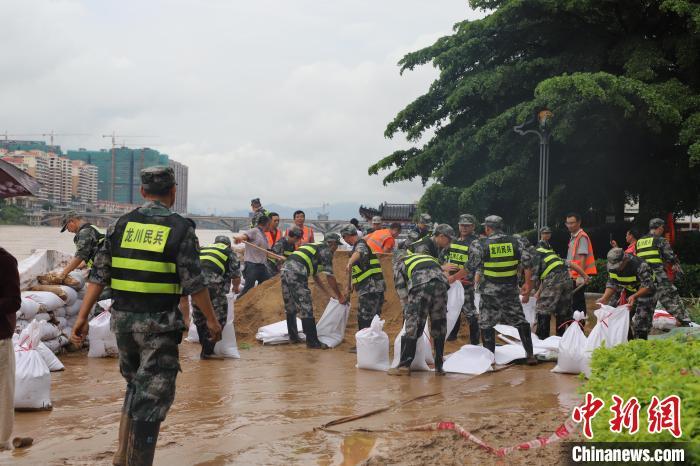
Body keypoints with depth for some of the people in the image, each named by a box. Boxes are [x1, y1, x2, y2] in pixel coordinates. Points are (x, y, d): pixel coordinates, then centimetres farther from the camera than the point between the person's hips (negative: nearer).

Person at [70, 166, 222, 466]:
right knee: (153, 396, 3)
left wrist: (82, 317, 5)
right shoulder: (180, 229, -8)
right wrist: (211, 319, 2)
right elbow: (193, 284, -9)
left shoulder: (121, 225, 3)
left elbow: (99, 275, 2)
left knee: (135, 385, 23)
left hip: (123, 320, 5)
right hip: (159, 324, -5)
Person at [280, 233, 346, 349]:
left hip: (285, 270, 9)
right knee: (306, 308, -4)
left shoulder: (315, 248, 31)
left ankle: (293, 337, 30)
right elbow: (330, 277, 3)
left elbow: (315, 276, 36)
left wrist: (329, 293, 37)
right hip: (296, 273, -9)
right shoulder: (326, 250, 5)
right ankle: (312, 342, -1)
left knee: (290, 307, 19)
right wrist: (340, 296, 13)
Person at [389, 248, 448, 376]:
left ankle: (404, 366, 4)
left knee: (412, 326, 2)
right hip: (441, 282, 4)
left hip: (421, 284, -4)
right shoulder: (427, 257, 40)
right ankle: (439, 367, 17)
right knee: (439, 327, 13)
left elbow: (402, 292, 17)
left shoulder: (398, 264, 27)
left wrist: (407, 309, 23)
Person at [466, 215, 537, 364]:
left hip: (489, 292, -2)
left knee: (486, 324, 10)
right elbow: (527, 265, -4)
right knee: (520, 321, 12)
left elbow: (470, 268, -1)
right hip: (511, 290, 2)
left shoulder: (480, 245, -8)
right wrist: (528, 284, 3)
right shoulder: (517, 243, -1)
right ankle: (530, 355, 12)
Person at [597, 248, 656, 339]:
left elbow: (648, 286, -31)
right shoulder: (611, 266, -13)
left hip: (645, 292, -6)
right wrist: (604, 298, -19)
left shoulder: (640, 265, -33)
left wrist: (634, 296, -47)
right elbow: (612, 284, -4)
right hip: (628, 291, 6)